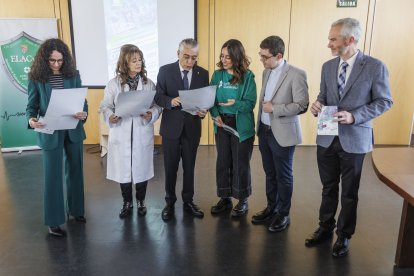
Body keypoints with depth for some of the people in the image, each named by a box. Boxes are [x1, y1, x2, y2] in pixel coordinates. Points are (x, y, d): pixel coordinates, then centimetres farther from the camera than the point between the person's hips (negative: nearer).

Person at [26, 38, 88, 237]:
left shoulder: (73, 74, 0)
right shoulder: (36, 78, -5)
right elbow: (32, 106, -2)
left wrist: (84, 113, -20)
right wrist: (31, 120, -24)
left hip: (73, 130, 3)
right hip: (50, 133, -3)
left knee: (75, 170, 15)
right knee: (52, 175, 4)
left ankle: (75, 209, 34)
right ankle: (53, 221, 16)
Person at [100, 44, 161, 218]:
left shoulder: (149, 83, 0)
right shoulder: (114, 83, -3)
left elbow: (157, 106, 2)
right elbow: (105, 106, 1)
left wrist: (151, 115, -19)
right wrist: (110, 117, -20)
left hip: (142, 134, 1)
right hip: (121, 134, 0)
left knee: (141, 169, 11)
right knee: (123, 170, 10)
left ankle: (141, 202, 33)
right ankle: (127, 203, 31)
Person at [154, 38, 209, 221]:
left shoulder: (203, 74, 1)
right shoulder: (165, 71, -4)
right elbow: (158, 97, -5)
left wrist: (204, 111, -18)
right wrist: (170, 101, -25)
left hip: (192, 127, 1)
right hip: (171, 127, -1)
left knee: (189, 167, 12)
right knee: (170, 167, 10)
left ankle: (188, 202, 28)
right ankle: (170, 202, 27)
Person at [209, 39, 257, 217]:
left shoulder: (247, 76, -7)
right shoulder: (217, 75, 4)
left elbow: (251, 103, -10)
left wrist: (236, 104, -28)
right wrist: (215, 115, -13)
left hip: (241, 126, -4)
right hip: (222, 124, 4)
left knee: (241, 163, 5)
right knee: (222, 161, 10)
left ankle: (242, 200, 21)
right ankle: (225, 198, 25)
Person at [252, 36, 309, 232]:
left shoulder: (296, 74, -15)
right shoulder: (266, 72, 9)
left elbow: (302, 105, -16)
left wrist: (275, 109, -21)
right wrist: (260, 126, 13)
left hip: (282, 134, -7)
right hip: (264, 131, 7)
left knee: (283, 176, 8)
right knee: (270, 174, 18)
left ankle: (283, 214, 24)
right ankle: (271, 208, 34)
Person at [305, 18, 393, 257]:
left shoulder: (375, 66, -10)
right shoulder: (328, 66, 4)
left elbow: (384, 101, -7)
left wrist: (354, 116, -20)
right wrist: (318, 104, -11)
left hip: (354, 139, -4)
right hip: (327, 137, 4)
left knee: (349, 192, 11)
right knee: (329, 188, 16)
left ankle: (344, 236, 29)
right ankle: (325, 228, 34)